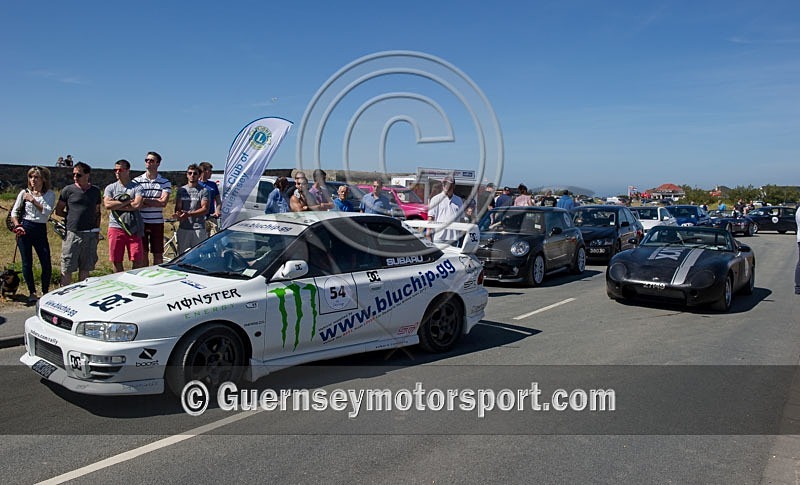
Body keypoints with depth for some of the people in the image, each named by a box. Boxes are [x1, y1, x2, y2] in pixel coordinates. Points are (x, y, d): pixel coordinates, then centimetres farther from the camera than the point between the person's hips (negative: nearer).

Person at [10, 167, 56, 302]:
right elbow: (14, 212, 7)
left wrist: (33, 200, -11)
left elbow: (47, 211, -10)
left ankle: (45, 292, 13)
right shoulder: (24, 193, 6)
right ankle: (32, 292, 16)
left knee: (46, 264, -4)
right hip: (25, 229, 1)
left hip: (40, 230, 0)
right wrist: (17, 226, -6)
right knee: (27, 263, 4)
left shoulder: (50, 194, 4)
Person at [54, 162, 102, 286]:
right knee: (67, 269, -1)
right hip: (72, 233, -2)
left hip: (90, 235, 2)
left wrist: (97, 231, 11)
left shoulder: (95, 191, 10)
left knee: (85, 269, 9)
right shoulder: (68, 190, 2)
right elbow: (58, 211, 9)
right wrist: (71, 216, 1)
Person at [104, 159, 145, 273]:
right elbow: (107, 205, -6)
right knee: (116, 261, 5)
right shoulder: (110, 188, 11)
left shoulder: (137, 187, 5)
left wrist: (116, 205, -7)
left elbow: (137, 204, -11)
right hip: (116, 227, 2)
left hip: (133, 229, -2)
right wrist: (128, 201, -7)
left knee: (138, 261, -4)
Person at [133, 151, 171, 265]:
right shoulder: (137, 181, 4)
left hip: (157, 222, 0)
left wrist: (144, 200, -10)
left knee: (158, 254, 4)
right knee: (143, 253, 5)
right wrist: (155, 203, -13)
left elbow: (163, 202, -10)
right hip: (141, 222, 0)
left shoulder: (165, 182, 3)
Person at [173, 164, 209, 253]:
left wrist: (189, 214, -21)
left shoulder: (203, 190, 2)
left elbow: (205, 209, -7)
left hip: (198, 228, -3)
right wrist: (178, 215, -15)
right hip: (183, 228, 3)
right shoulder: (181, 190, 15)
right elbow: (178, 208, 11)